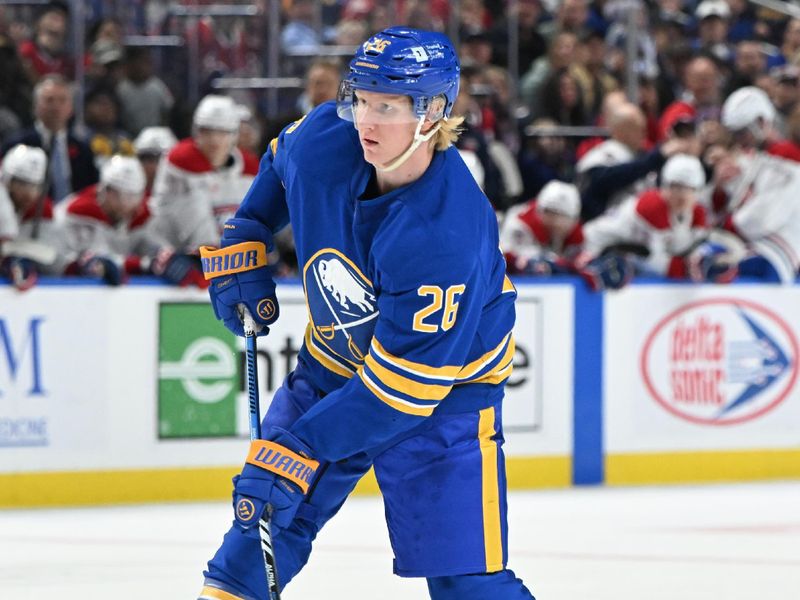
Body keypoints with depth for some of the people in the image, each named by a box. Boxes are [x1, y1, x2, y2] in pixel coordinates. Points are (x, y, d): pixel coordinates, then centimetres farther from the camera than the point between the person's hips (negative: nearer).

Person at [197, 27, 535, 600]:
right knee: (264, 511, 4)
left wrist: (300, 450, -33)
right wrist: (242, 245, 5)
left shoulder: (447, 238, -36)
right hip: (334, 361, 6)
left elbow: (402, 384, -32)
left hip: (445, 385, -6)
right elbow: (280, 162, 11)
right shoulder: (324, 139, -18)